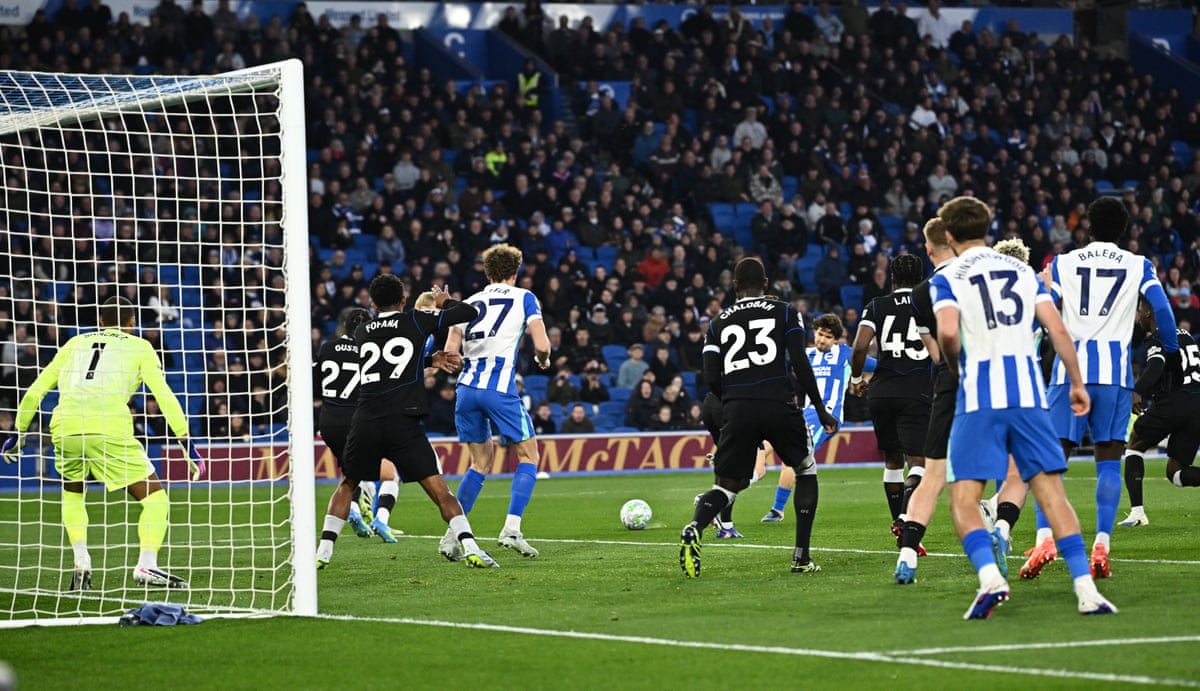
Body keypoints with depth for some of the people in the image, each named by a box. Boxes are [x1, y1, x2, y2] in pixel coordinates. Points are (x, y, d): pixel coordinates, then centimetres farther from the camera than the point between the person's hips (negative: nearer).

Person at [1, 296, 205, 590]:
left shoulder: (75, 343, 28)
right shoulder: (140, 347, 19)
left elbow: (35, 392, 27)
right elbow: (164, 395, 9)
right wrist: (187, 443, 9)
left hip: (64, 429, 3)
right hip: (110, 430, -3)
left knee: (72, 494, 29)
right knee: (155, 498, 6)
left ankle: (81, 562, 10)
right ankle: (146, 566, -12)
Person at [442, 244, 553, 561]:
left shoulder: (469, 303, 18)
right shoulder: (524, 298, 7)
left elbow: (449, 353, 11)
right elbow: (541, 344, -2)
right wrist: (544, 359, 19)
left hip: (467, 388, 5)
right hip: (500, 387, -5)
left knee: (480, 462, 17)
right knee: (528, 455, 8)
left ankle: (452, 535, 9)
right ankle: (512, 529, -8)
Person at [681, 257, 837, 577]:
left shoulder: (719, 322, 16)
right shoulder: (785, 313, 10)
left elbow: (711, 378, 8)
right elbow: (800, 363, -2)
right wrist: (820, 409, 3)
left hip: (737, 408, 2)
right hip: (779, 404, -2)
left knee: (727, 486, 11)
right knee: (807, 470, 20)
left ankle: (694, 529, -23)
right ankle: (801, 556, 11)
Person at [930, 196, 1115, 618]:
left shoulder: (948, 278, 3)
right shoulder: (1023, 271, 15)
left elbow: (948, 333, -15)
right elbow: (1058, 330, 7)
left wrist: (956, 370, 4)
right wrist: (1077, 383, 15)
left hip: (979, 398, -3)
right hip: (1028, 394, 3)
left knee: (964, 499, -1)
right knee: (1051, 492, 5)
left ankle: (989, 577, -24)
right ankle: (1086, 590, -4)